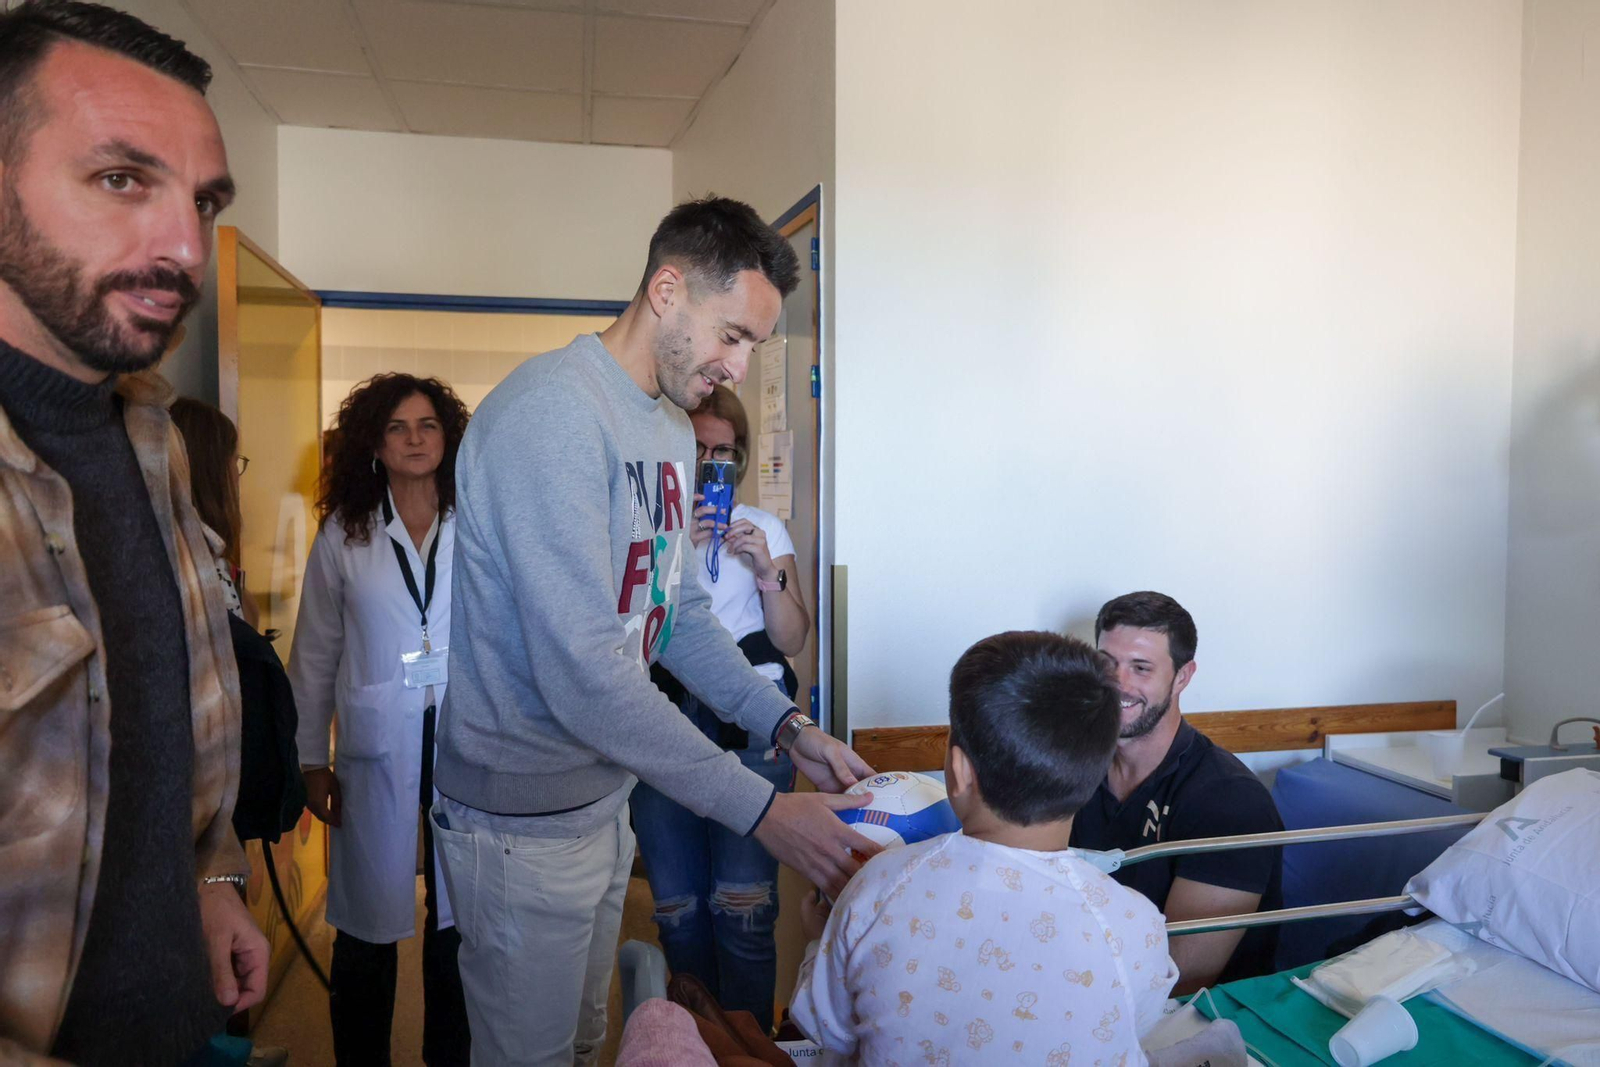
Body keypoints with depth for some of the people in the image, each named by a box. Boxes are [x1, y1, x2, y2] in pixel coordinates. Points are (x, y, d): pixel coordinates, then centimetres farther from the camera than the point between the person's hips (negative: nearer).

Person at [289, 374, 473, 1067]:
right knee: (369, 920, 9)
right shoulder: (343, 533, 3)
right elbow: (315, 653, 6)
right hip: (379, 748, 0)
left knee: (458, 915, 11)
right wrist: (312, 760, 5)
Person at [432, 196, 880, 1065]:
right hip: (524, 820, -8)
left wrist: (787, 725, -2)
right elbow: (581, 673, -30)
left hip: (604, 793, 9)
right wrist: (760, 808, -28)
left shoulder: (673, 429, 8)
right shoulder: (553, 412, -24)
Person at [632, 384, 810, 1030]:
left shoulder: (763, 529, 11)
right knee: (677, 910, 5)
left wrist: (768, 572, -10)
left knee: (743, 906, -5)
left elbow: (793, 641, 5)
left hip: (751, 732, 0)